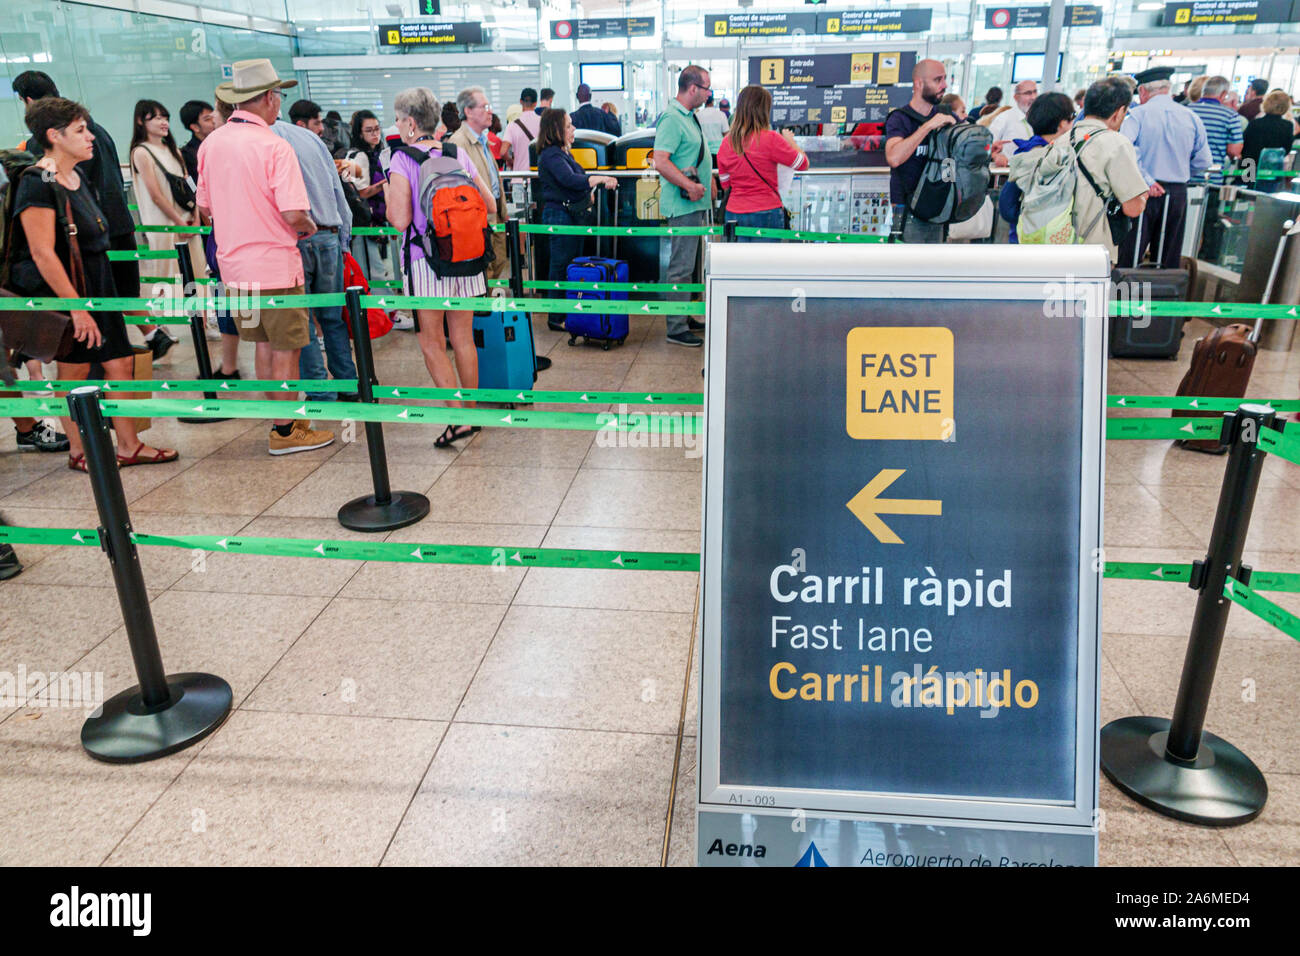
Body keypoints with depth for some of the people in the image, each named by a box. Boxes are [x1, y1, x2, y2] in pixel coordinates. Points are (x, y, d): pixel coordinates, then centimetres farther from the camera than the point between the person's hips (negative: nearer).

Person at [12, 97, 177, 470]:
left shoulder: (77, 177, 11)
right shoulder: (38, 185, -17)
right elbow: (43, 254, -21)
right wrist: (77, 307, -23)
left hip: (96, 286, 8)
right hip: (64, 291, -8)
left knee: (121, 361, 7)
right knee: (74, 369, 3)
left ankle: (129, 447, 16)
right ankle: (78, 451, 18)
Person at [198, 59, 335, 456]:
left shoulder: (210, 143, 6)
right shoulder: (274, 146, -16)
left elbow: (205, 207, 13)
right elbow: (294, 214, -22)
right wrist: (310, 227, -1)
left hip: (234, 263, 7)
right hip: (275, 265, -7)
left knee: (263, 344, 18)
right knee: (286, 349, 3)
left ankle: (281, 421, 28)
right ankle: (285, 431, 10)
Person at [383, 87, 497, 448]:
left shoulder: (402, 159, -9)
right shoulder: (458, 154, 5)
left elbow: (399, 219, -16)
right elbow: (489, 204, 8)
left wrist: (388, 195, 4)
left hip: (426, 261, -5)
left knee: (432, 344, 3)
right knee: (464, 339, 13)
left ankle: (459, 418, -4)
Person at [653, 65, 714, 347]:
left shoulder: (689, 117, 15)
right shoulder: (672, 119, -17)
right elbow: (660, 161, -25)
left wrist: (708, 181, 17)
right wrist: (690, 185, -26)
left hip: (694, 202, 10)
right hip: (683, 204, -10)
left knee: (687, 263, 17)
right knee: (681, 266, -6)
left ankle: (683, 317, 28)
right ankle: (676, 329, -1)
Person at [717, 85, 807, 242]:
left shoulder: (726, 143, 3)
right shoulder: (770, 139, -11)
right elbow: (803, 164, 0)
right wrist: (790, 141, 16)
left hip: (734, 214, 5)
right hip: (766, 213, -4)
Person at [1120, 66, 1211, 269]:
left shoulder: (1139, 113, -5)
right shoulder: (1192, 118, 7)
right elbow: (1203, 162, 8)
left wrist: (1146, 180, -16)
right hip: (1178, 193, 4)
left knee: (1129, 259, -1)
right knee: (1169, 259, 11)